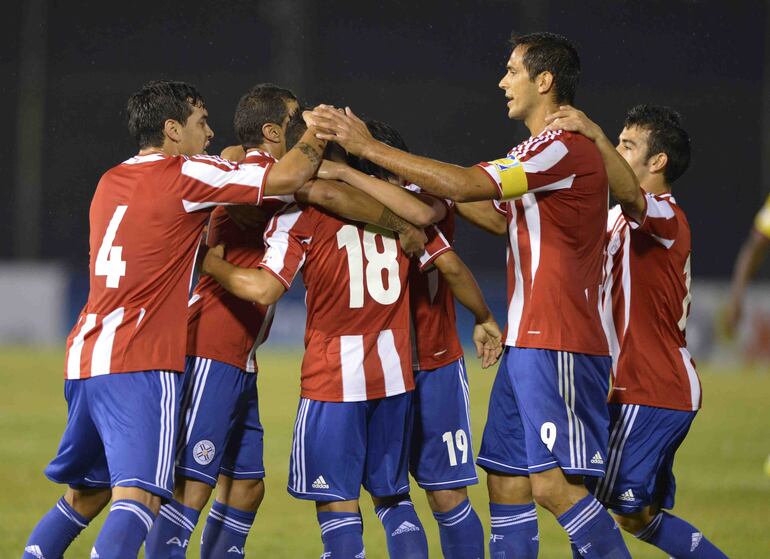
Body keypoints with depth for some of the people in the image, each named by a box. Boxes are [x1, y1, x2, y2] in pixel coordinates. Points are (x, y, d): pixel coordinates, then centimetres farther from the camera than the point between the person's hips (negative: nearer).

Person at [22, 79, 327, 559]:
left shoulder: (111, 182, 16)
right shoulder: (184, 176, -6)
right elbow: (285, 178, -8)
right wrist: (319, 135, 10)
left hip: (84, 358, 8)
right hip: (140, 366, -8)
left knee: (86, 493, 21)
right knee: (139, 497, -17)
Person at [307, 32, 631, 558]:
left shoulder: (565, 148, -15)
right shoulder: (542, 153, 19)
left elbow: (466, 184, -21)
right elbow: (499, 214, 30)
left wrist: (369, 147, -17)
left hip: (559, 346, -10)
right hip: (529, 343, 10)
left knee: (554, 484, -15)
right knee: (506, 479, 8)